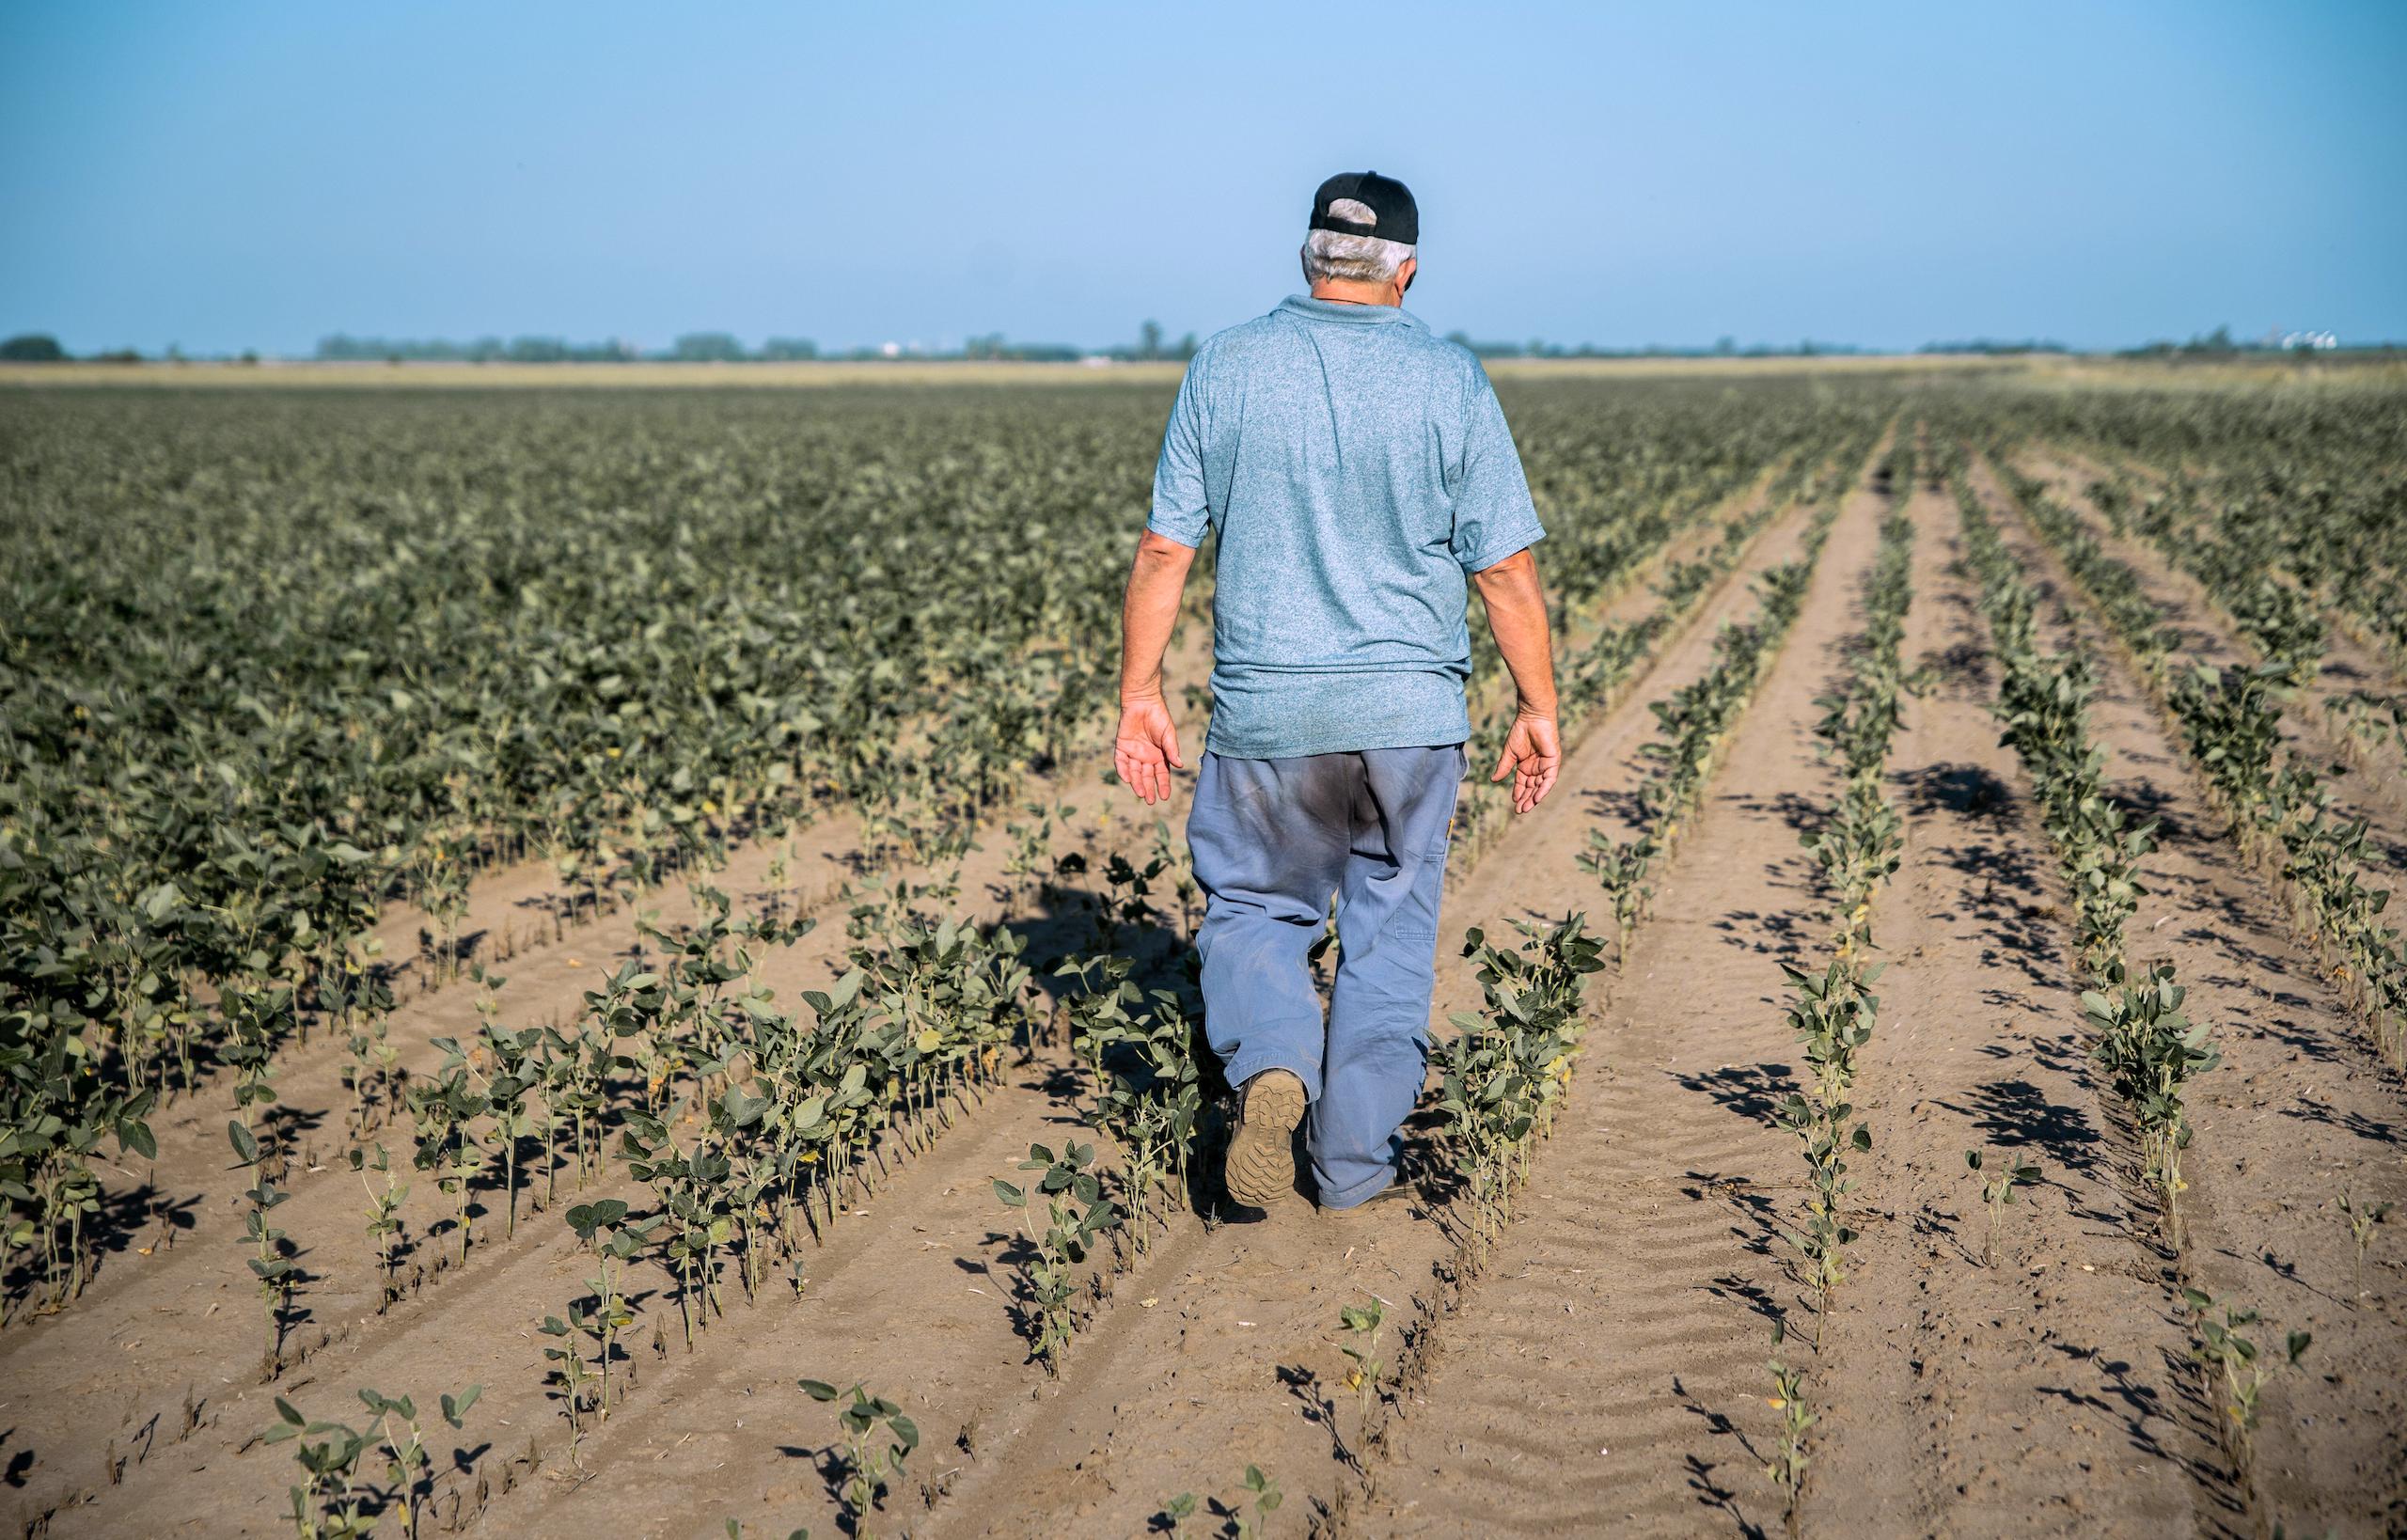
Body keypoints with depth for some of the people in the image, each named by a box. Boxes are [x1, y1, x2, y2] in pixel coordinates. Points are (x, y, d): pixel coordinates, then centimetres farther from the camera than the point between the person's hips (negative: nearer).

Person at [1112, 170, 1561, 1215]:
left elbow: (1164, 549, -1)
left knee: (1253, 906, 16)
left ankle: (1271, 1068, -11)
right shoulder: (1451, 382, -3)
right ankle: (1355, 1163, 15)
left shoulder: (1225, 367, 0)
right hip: (1411, 707, 0)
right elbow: (1506, 568, -4)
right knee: (1389, 926, 12)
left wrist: (1140, 693, 6)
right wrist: (1539, 709, 5)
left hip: (1265, 708, 0)